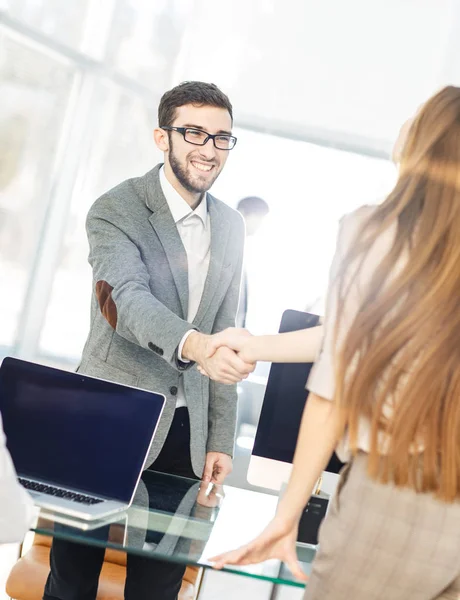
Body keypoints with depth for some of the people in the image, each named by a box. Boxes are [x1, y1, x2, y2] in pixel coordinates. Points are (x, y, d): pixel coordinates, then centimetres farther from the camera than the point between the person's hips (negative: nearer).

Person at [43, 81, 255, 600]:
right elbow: (129, 300, -25)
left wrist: (220, 438, 9)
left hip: (184, 432, 5)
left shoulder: (231, 227, 9)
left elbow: (223, 334, 11)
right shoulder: (116, 210, -9)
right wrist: (193, 345, -46)